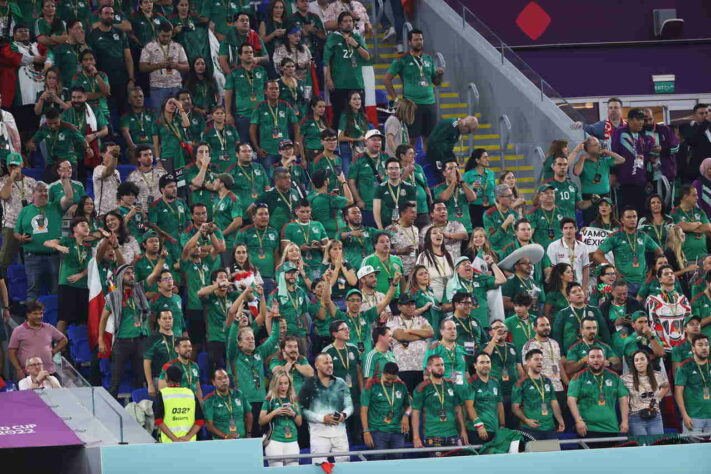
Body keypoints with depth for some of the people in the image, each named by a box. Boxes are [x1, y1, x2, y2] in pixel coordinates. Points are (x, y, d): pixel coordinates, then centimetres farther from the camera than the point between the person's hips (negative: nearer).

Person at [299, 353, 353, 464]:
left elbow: (349, 405, 14)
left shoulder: (340, 383, 13)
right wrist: (322, 418, -14)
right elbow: (303, 410, -6)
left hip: (339, 430, 4)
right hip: (319, 432, -4)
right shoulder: (309, 385, 0)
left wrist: (344, 415, -8)